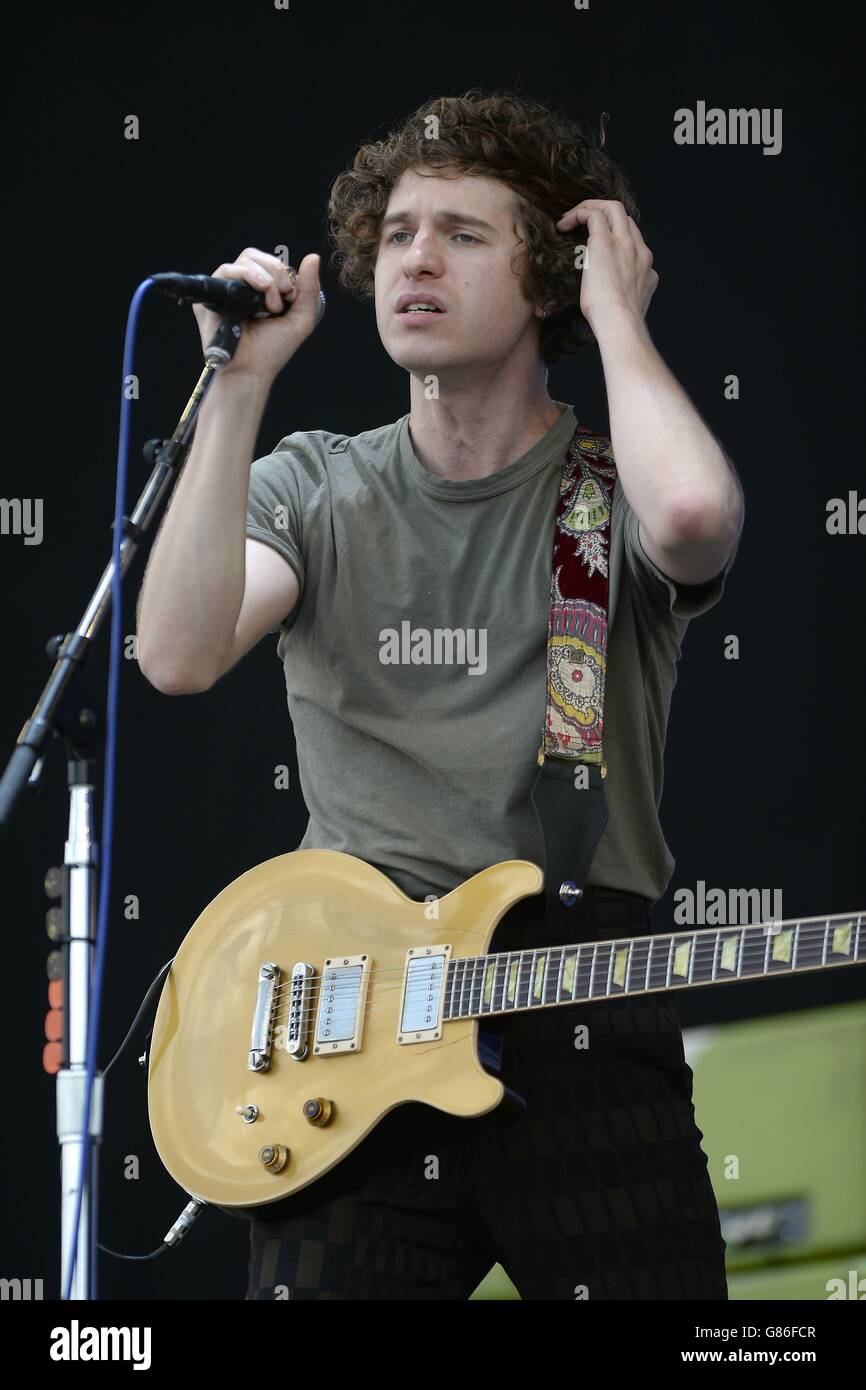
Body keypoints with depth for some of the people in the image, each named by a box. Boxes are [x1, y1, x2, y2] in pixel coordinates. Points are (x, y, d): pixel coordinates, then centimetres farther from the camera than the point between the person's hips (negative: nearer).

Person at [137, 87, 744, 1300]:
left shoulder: (615, 493, 3)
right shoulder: (314, 488, 10)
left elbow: (695, 512, -24)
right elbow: (180, 655, -9)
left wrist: (617, 317, -8)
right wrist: (242, 385, -8)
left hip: (583, 1030, -1)